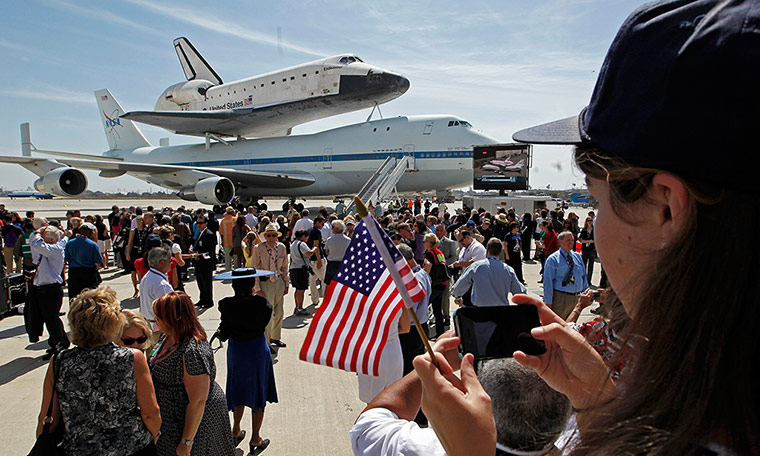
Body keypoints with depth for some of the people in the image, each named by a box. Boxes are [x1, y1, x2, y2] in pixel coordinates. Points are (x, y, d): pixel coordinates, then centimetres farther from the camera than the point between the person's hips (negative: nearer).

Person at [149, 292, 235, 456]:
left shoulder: (192, 353, -33)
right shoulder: (167, 337, -3)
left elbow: (198, 401, -29)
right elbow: (158, 371, 15)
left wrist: (186, 442, -22)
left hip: (195, 419, -9)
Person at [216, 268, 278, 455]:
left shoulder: (226, 305, -17)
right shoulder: (260, 303, -22)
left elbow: (224, 332, -6)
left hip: (236, 352, 2)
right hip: (257, 351, -2)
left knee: (240, 390, 23)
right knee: (258, 393, 13)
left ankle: (236, 431, 38)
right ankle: (255, 440, 22)